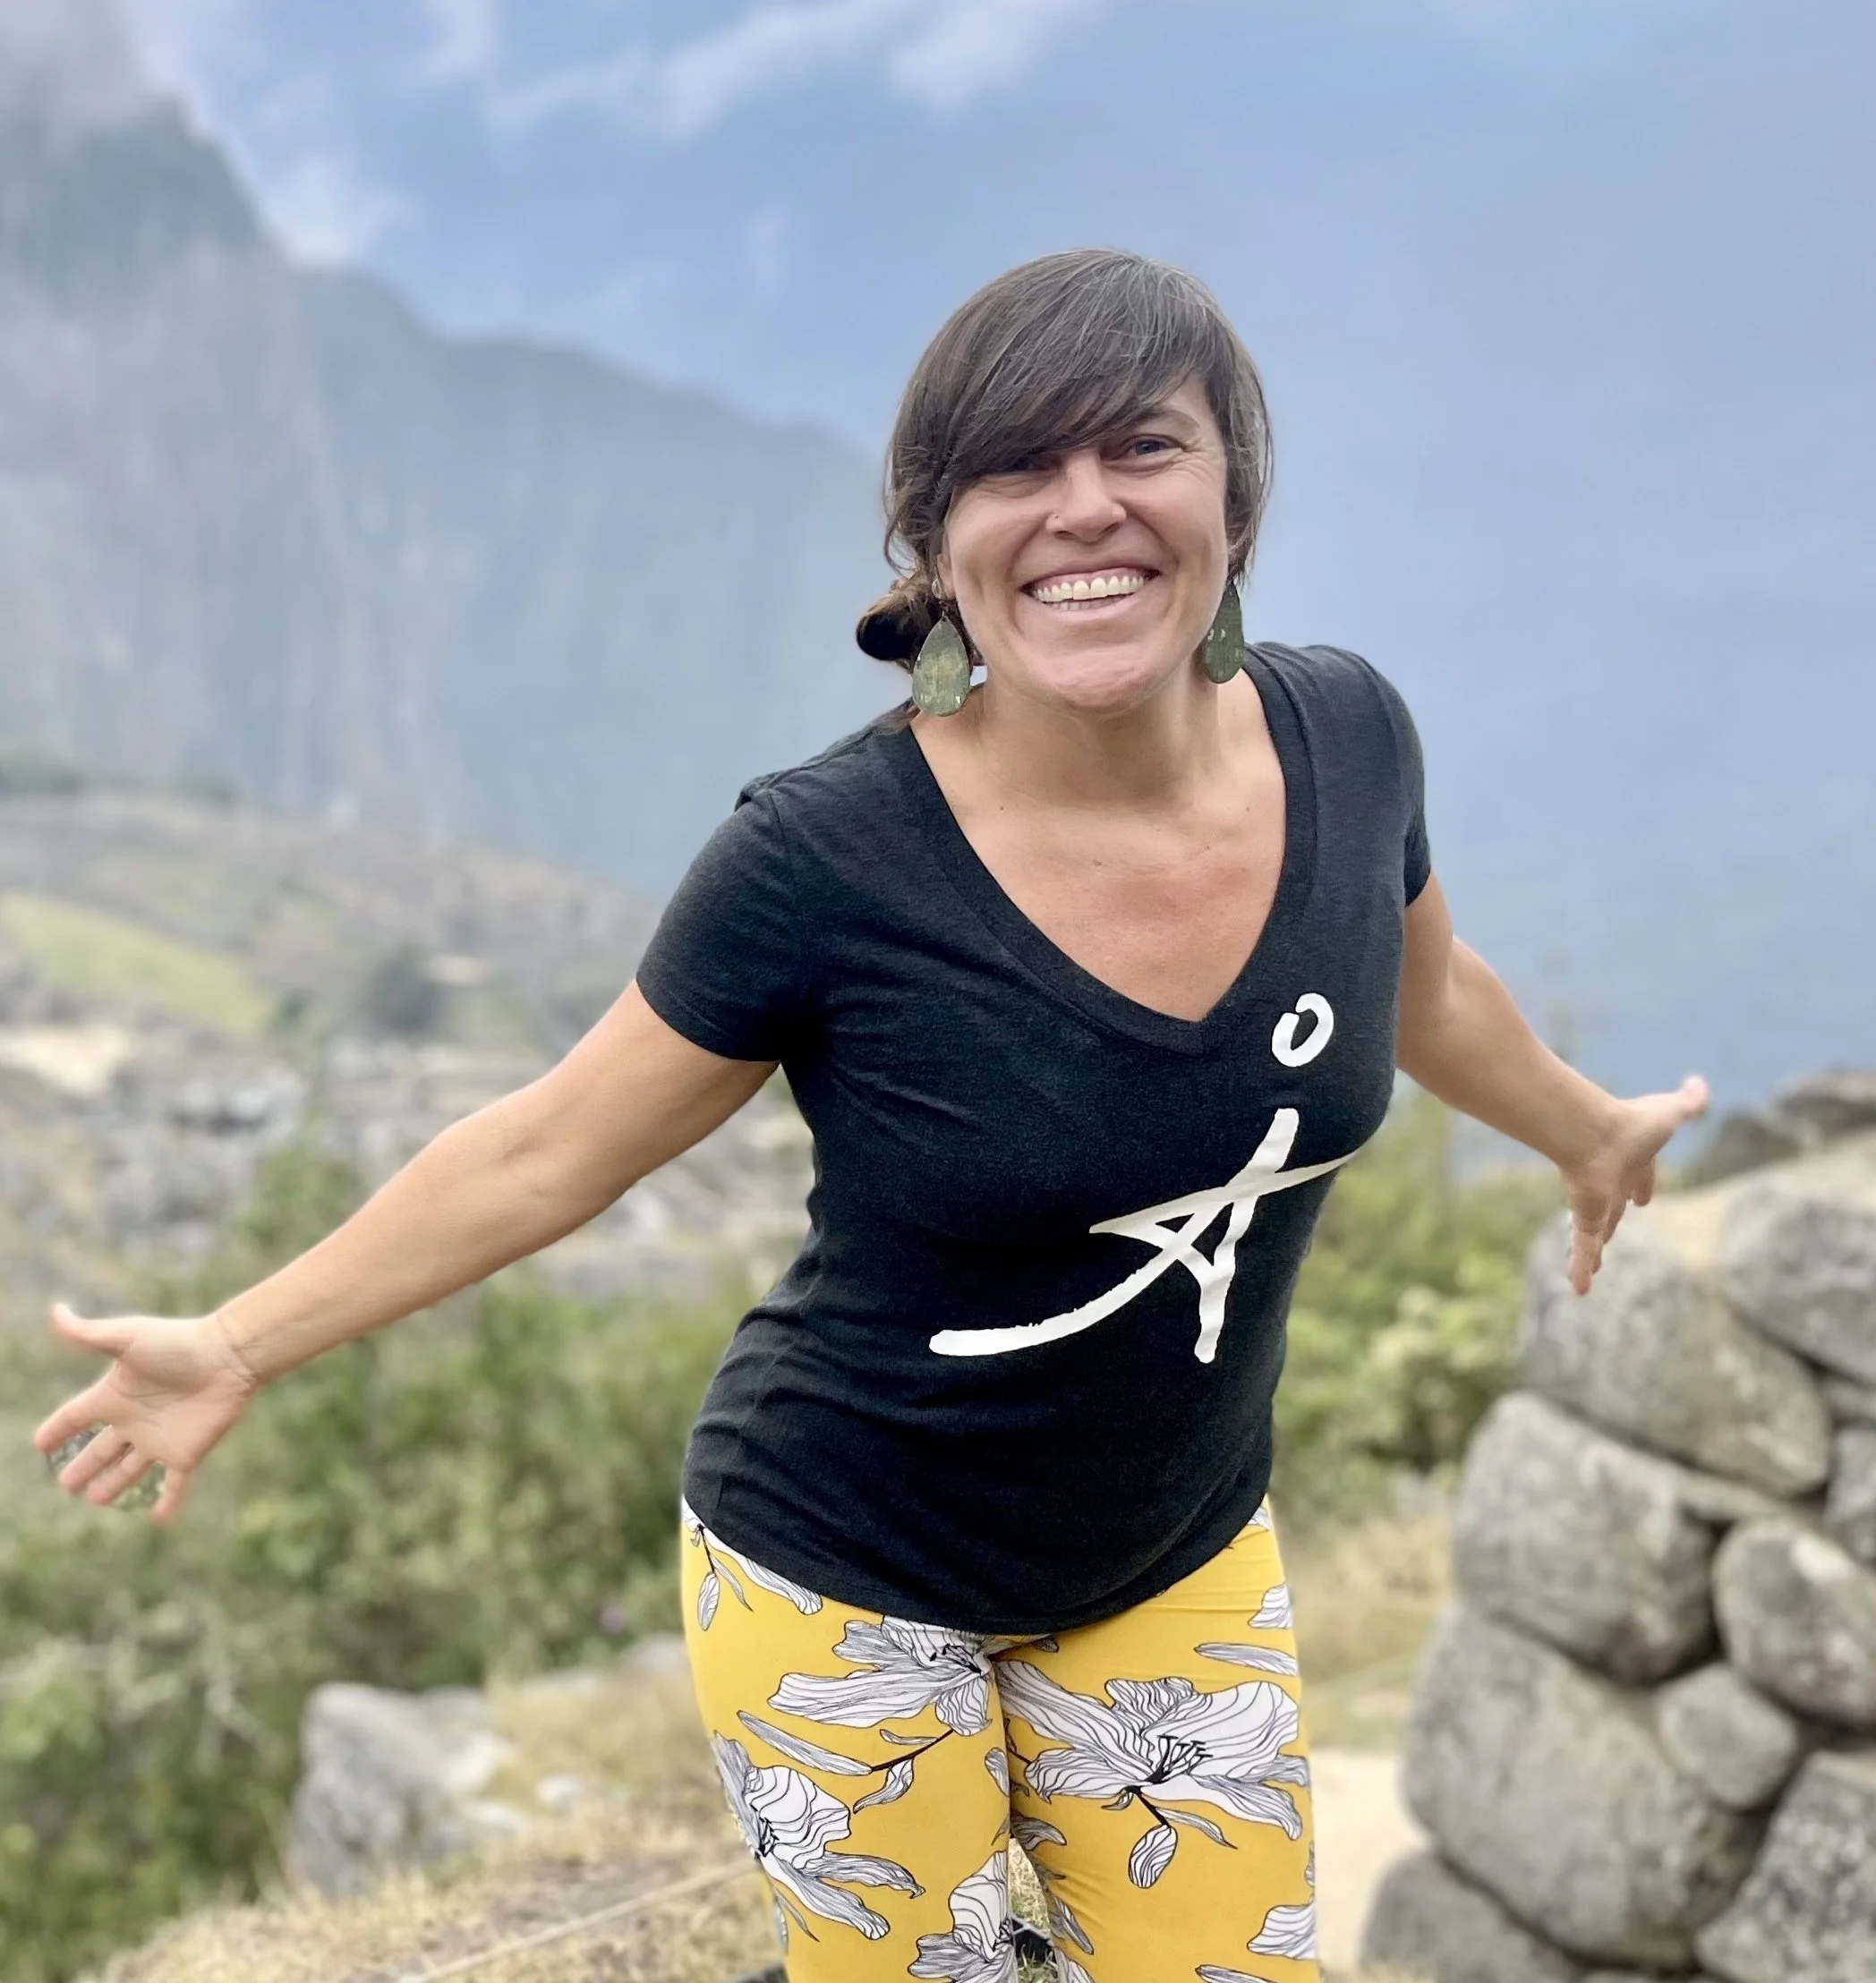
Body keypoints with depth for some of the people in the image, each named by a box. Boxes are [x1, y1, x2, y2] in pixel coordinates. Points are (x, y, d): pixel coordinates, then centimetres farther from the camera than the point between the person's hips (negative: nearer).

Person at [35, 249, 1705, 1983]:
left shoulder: (1345, 739, -12)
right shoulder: (824, 863, -25)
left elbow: (1416, 983, 9)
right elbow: (553, 1150, -11)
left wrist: (1590, 1128, 26)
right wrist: (240, 1347, -8)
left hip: (1177, 1566, 4)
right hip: (846, 1586, -3)